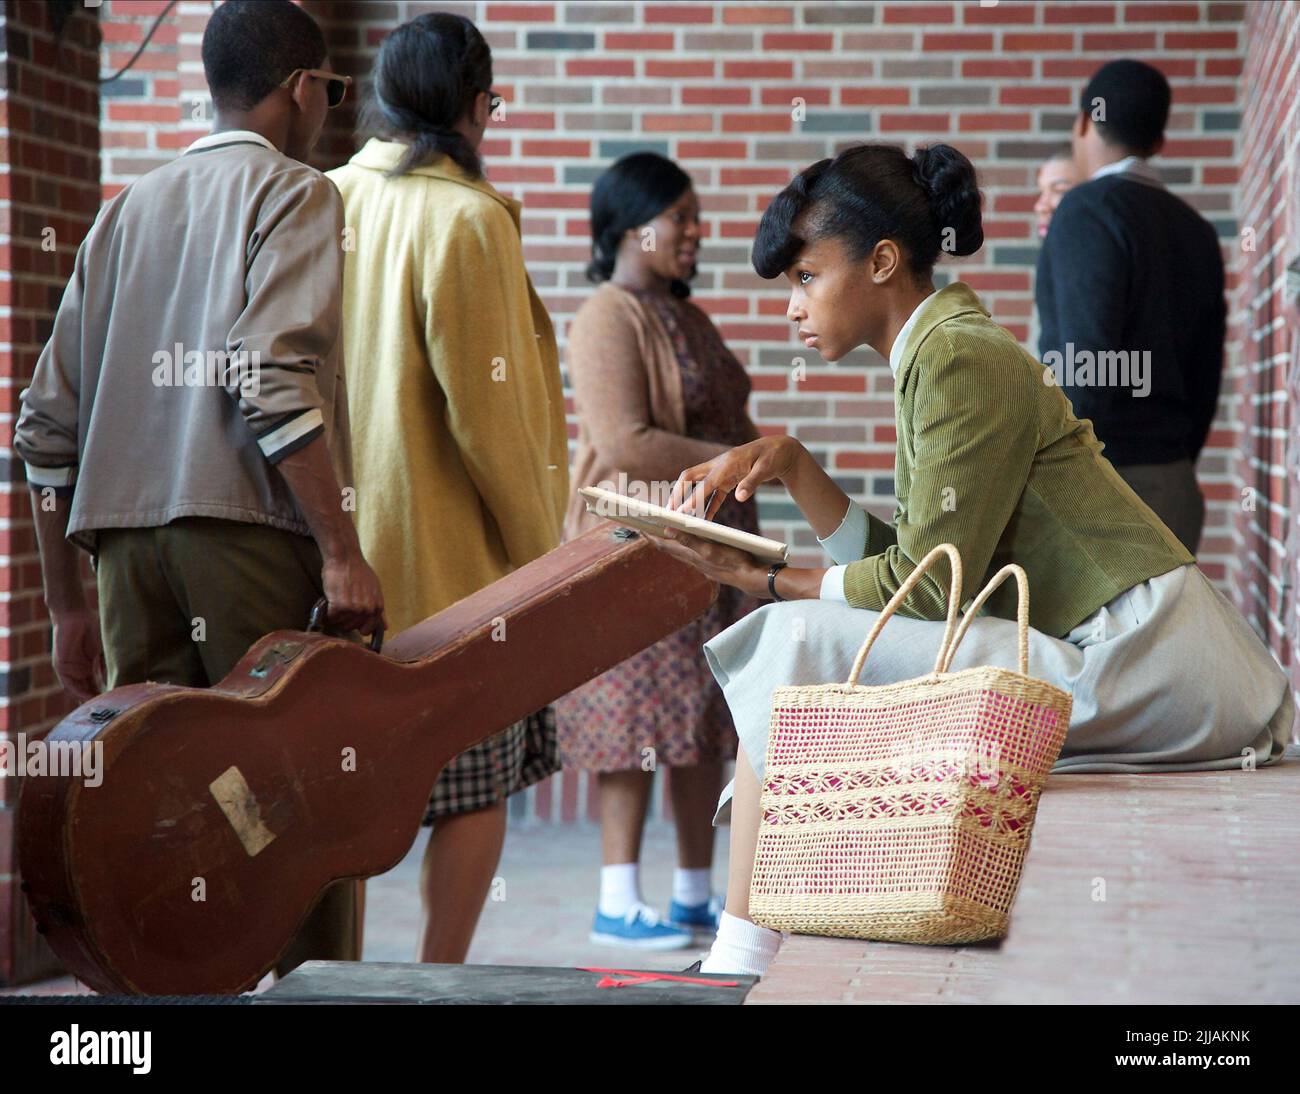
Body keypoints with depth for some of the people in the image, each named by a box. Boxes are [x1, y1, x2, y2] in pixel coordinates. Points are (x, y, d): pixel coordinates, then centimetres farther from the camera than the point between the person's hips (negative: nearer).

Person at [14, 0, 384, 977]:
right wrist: (341, 549, -17)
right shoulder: (294, 194, 3)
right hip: (250, 529, -6)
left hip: (125, 539, 6)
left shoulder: (127, 211, 22)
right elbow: (273, 378, -15)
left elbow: (48, 425, 17)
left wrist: (67, 606, 22)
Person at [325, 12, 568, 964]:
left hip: (344, 559, 6)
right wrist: (542, 553, -4)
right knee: (476, 787, 4)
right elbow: (486, 416, -14)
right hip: (455, 561, -6)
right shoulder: (465, 219, -11)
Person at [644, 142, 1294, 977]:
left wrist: (760, 580, -6)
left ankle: (742, 959, -9)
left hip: (1144, 666, -10)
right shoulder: (940, 353, 18)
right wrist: (789, 465, 8)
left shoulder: (958, 359, -12)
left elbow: (925, 585, -14)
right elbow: (894, 556, 15)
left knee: (799, 643, -13)